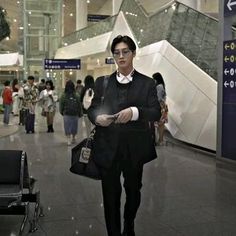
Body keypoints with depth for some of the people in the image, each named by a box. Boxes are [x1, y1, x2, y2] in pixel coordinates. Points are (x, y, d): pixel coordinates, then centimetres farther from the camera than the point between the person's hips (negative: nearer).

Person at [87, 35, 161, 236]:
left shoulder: (147, 83, 2)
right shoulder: (102, 82, 8)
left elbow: (156, 113, -7)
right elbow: (92, 109, 8)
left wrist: (134, 112, -25)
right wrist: (97, 118, -15)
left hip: (135, 148, 0)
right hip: (108, 147, 0)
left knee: (133, 191, 17)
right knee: (110, 194, 2)